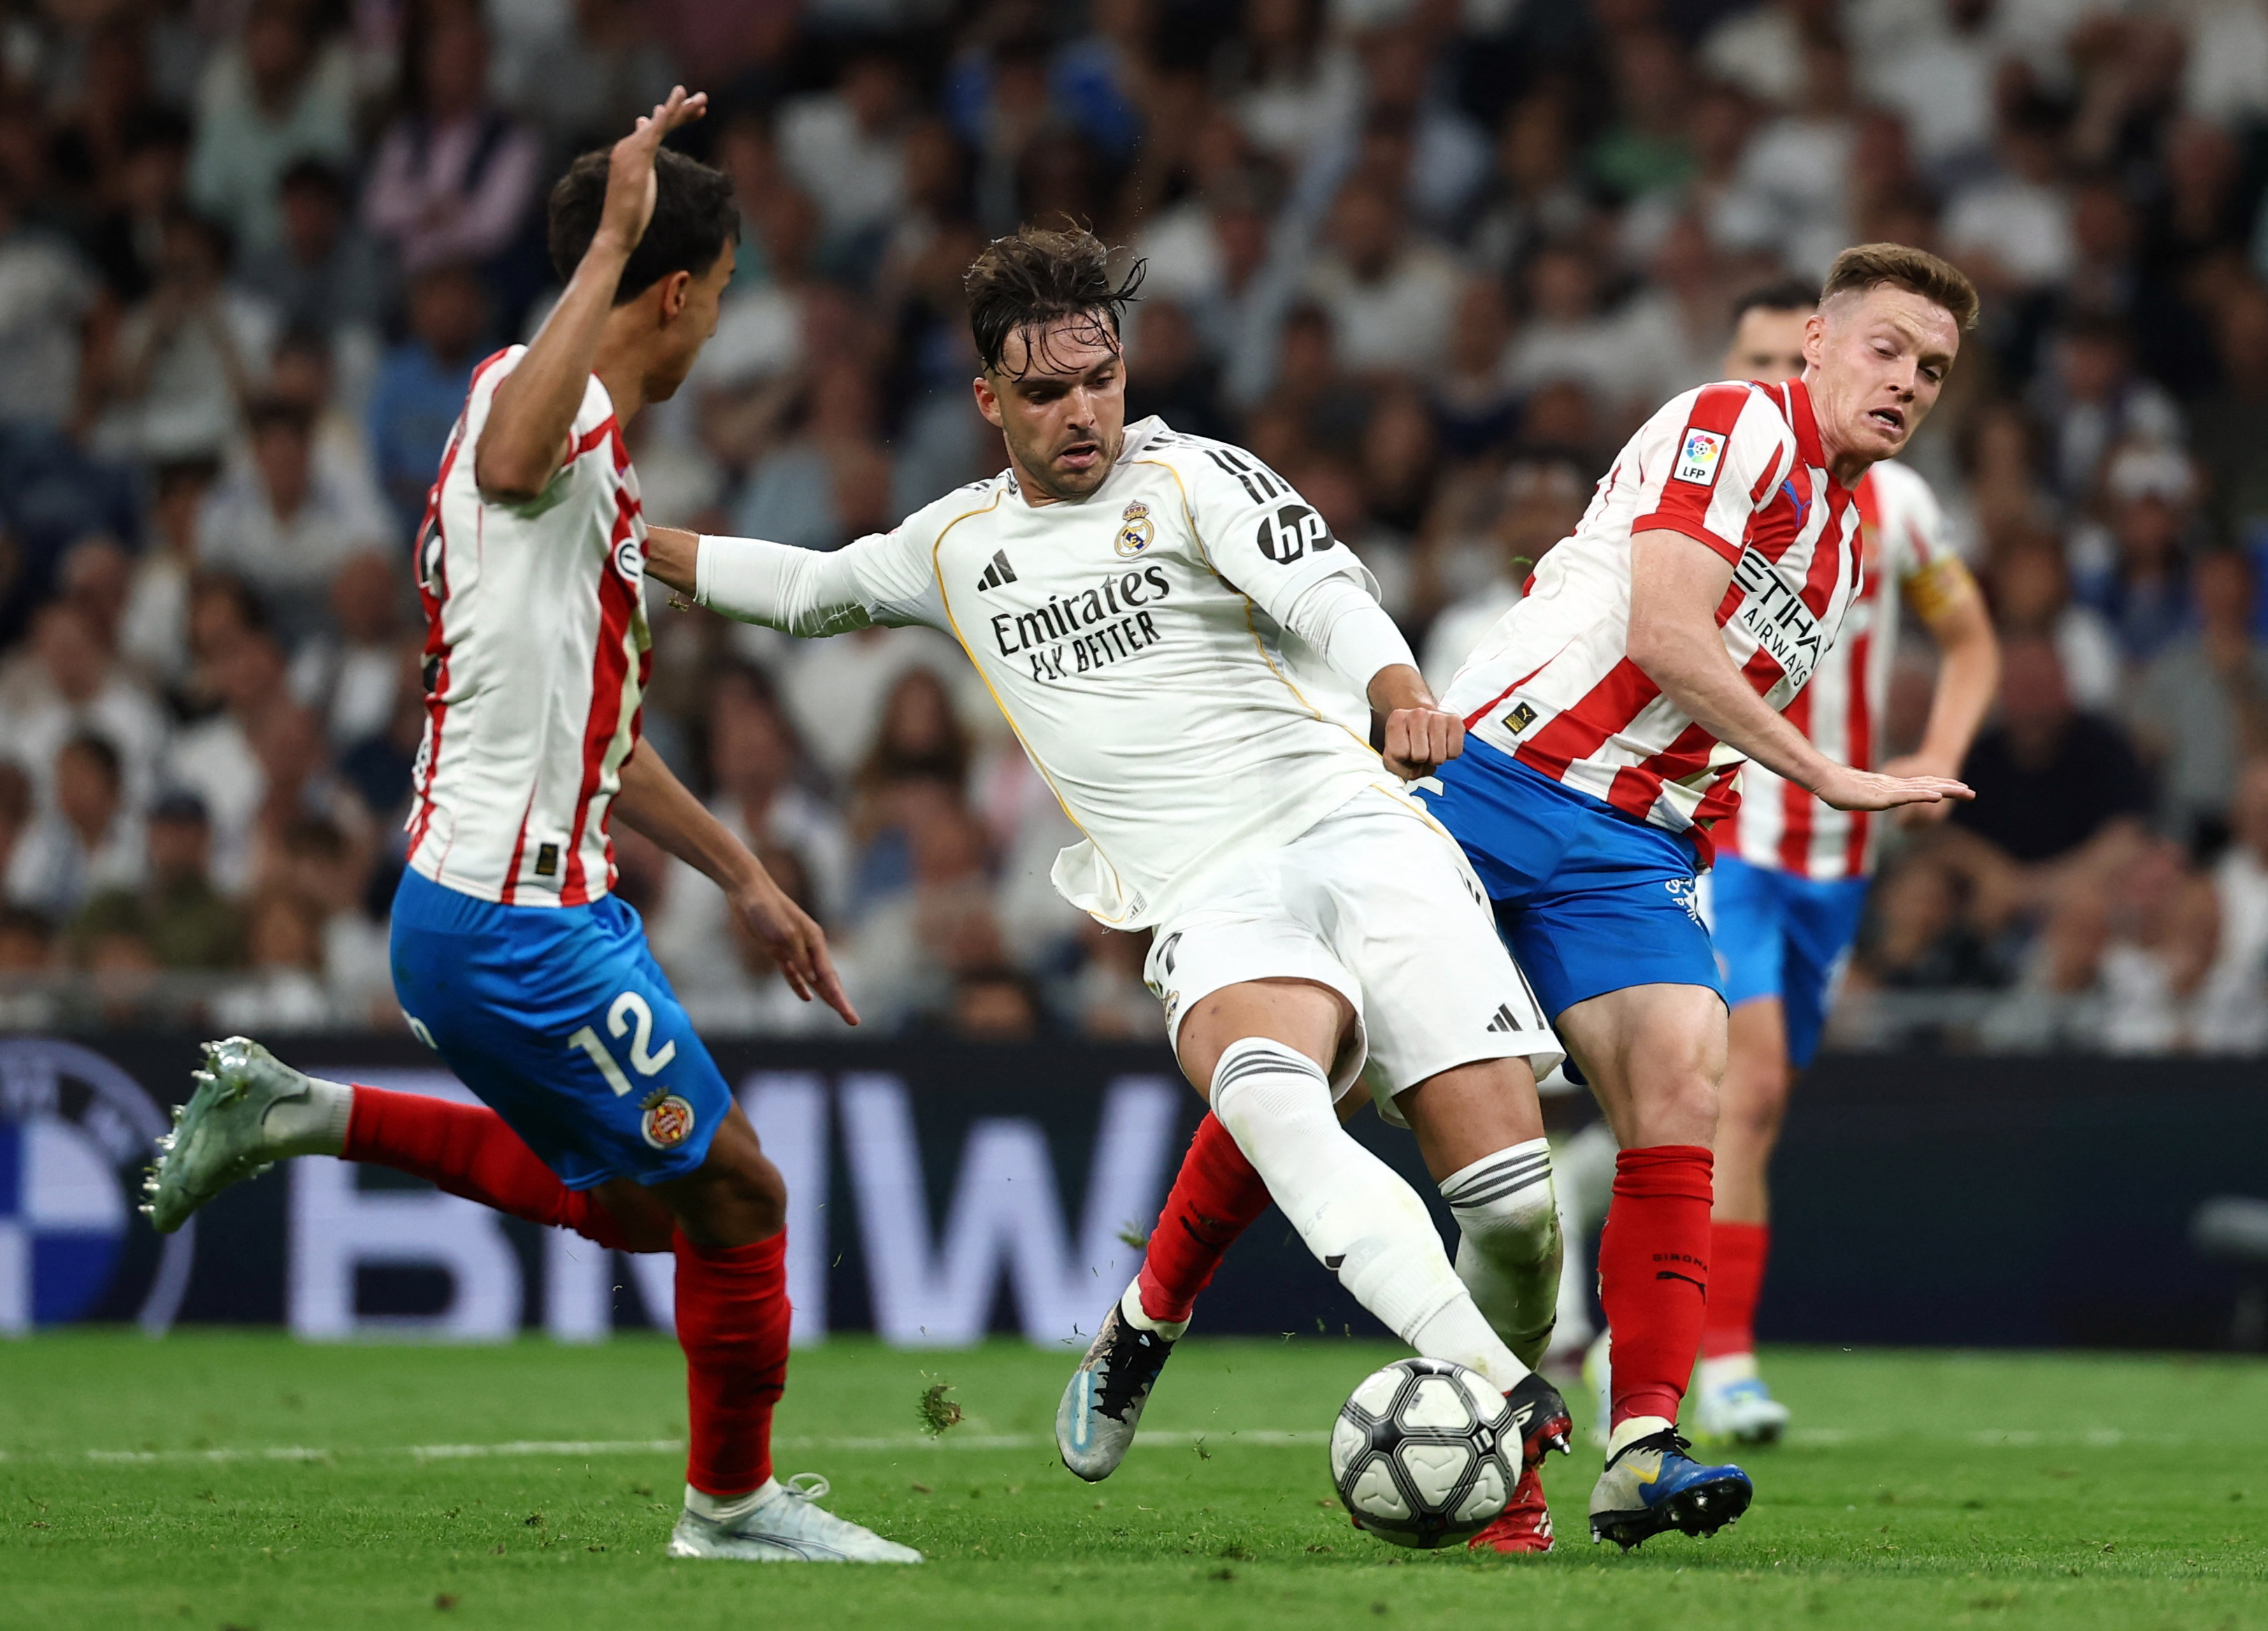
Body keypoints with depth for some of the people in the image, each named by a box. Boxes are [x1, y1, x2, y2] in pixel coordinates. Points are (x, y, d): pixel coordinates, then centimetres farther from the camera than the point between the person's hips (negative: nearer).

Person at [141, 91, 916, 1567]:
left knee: (630, 1201, 20)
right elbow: (510, 467, -44)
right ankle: (735, 1503, 17)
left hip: (554, 903, 10)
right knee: (734, 1195, 0)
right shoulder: (539, 400, -15)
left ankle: (305, 1112, 19)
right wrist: (611, 244, -40)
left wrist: (745, 878, 27)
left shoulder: (592, 459, 18)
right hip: (513, 924, -10)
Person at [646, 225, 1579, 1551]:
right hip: (1211, 907, 2)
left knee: (1511, 1186, -17)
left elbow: (1331, 599, -10)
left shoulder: (1194, 479, 6)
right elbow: (805, 588, 38)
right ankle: (1502, 1396, -45)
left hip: (1348, 829, -2)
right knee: (1266, 1100, -36)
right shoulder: (957, 546, 19)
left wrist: (1403, 698, -32)